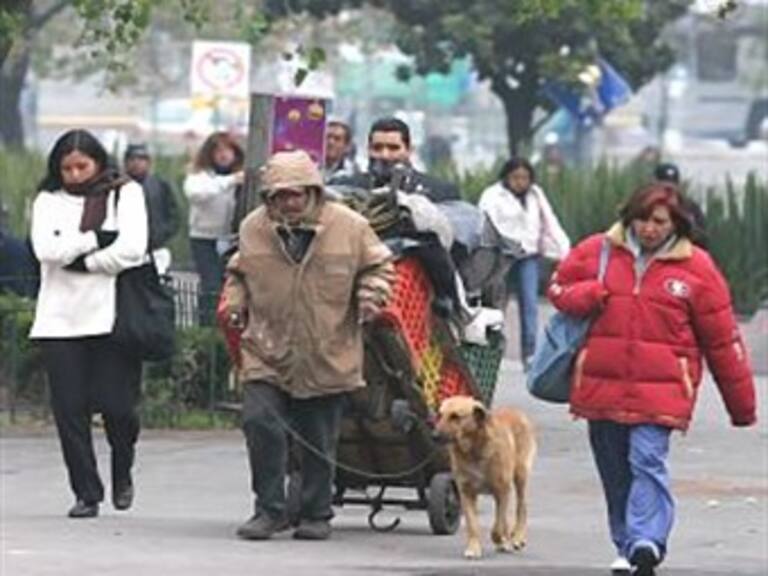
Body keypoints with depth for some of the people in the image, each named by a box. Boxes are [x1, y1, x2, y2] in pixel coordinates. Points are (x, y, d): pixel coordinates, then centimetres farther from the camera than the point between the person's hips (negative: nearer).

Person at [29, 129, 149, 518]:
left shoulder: (125, 194, 5)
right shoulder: (48, 201, 10)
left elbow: (132, 249, -9)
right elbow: (46, 250, -7)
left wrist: (79, 259, -7)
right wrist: (96, 239, -9)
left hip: (112, 317, -2)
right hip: (60, 321, 2)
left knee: (117, 405, -4)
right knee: (69, 408, -2)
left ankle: (122, 472, 25)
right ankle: (86, 493, 7)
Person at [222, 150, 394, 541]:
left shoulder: (349, 227, -3)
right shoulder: (254, 229, 3)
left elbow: (378, 267, 9)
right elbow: (239, 273, 19)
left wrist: (369, 299, -7)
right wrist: (235, 303, 3)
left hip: (327, 356, -1)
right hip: (266, 352, 1)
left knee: (319, 440, 6)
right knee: (260, 424, -11)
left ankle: (316, 515, 20)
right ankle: (270, 509, 0)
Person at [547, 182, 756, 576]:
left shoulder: (695, 267, 1)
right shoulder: (598, 252, 7)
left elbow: (722, 340, 4)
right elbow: (559, 286, 20)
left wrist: (741, 404, 7)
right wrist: (586, 296, -6)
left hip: (661, 387, -3)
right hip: (602, 385, 3)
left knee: (648, 462, -18)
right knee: (615, 471, 10)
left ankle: (646, 543, -26)